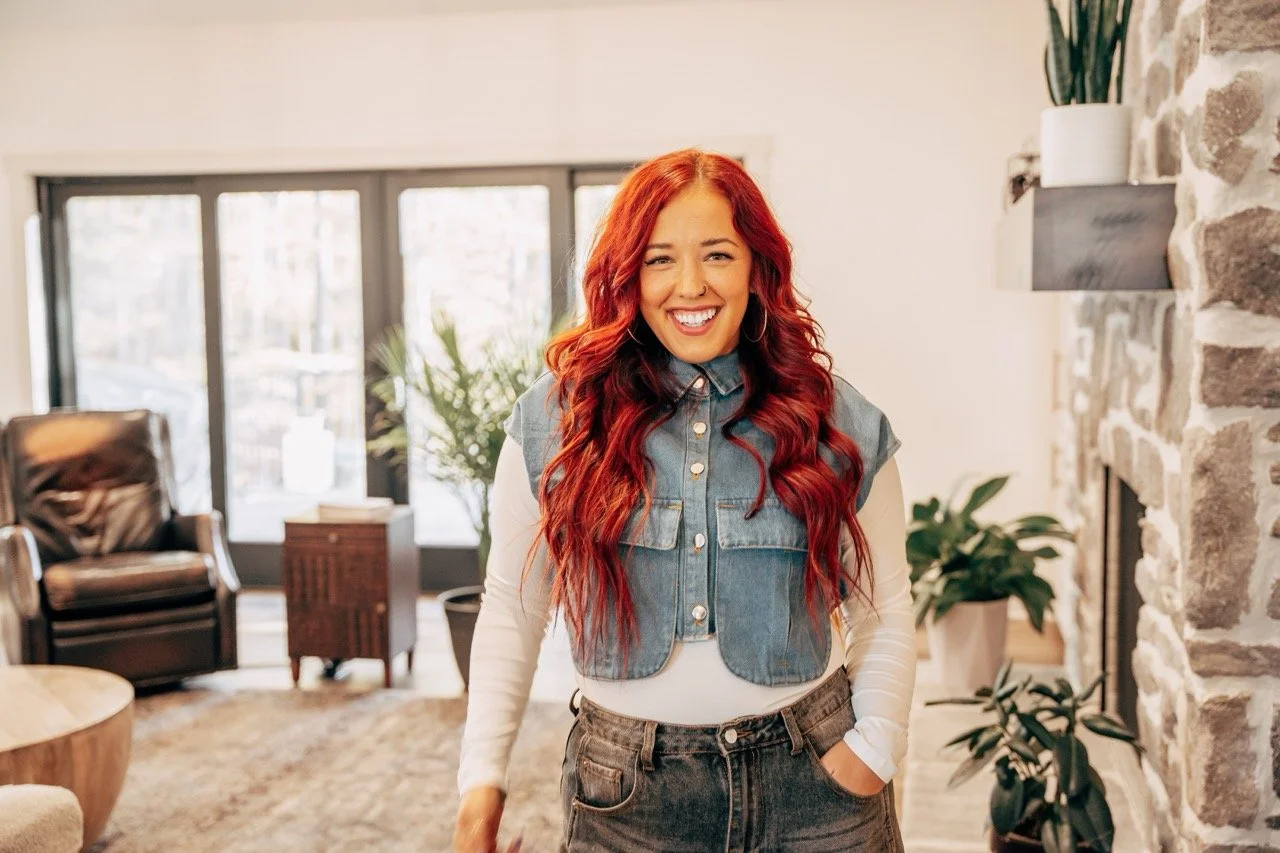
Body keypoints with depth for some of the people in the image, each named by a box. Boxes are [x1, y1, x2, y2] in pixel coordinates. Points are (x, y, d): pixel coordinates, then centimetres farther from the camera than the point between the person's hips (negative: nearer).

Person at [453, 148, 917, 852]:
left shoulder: (841, 425, -2)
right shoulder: (552, 421, -4)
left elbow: (884, 612, 6)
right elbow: (511, 609, 1)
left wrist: (874, 747, -7)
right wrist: (482, 782, -2)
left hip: (811, 777, 0)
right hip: (624, 793, 0)